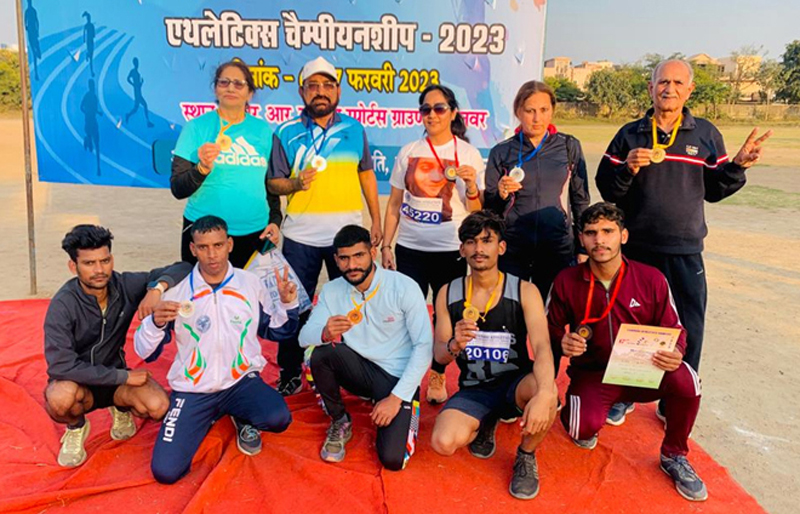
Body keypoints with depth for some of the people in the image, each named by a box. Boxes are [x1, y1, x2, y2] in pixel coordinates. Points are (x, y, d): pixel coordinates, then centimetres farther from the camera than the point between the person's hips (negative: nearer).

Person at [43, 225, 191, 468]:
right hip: (76, 382, -2)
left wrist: (157, 288, -32)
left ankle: (121, 409, 12)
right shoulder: (63, 305, -23)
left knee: (158, 406, -25)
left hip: (114, 377, 2)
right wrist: (124, 376, -27)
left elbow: (181, 269, -10)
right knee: (60, 397, -37)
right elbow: (61, 366, -28)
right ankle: (76, 427, 1)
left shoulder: (125, 286, -14)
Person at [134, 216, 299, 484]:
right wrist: (155, 323, -22)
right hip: (192, 389, 0)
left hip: (242, 381, 0)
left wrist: (288, 303, -5)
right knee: (165, 471, -14)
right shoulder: (177, 291, -4)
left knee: (278, 418, -31)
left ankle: (243, 418, 8)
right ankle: (205, 420, 17)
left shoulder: (252, 284, 1)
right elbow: (145, 352, -1)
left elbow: (274, 331, 14)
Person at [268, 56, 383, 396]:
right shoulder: (286, 133, 1)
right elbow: (273, 183, 2)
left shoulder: (354, 129, 7)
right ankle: (290, 375, 23)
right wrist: (295, 183, -19)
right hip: (301, 236, -1)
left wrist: (376, 220, 8)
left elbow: (366, 175, 12)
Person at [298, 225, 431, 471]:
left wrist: (397, 397, -18)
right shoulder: (331, 291, -3)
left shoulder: (404, 287, -14)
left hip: (398, 377, -3)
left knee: (392, 459, -20)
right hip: (361, 370, 3)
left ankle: (407, 409, 14)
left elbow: (424, 346, -14)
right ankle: (340, 422, -1)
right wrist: (325, 333, -34)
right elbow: (304, 336, -9)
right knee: (322, 353, -27)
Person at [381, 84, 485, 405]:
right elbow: (394, 205, 9)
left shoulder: (468, 154, 2)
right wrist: (385, 245, 4)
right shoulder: (408, 153, 6)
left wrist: (471, 184, -17)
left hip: (451, 250, -1)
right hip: (410, 248, 1)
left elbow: (476, 212, 1)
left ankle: (438, 377, 25)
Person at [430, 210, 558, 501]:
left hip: (515, 383, -1)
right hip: (473, 390, 2)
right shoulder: (448, 294, -3)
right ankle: (484, 425, 13)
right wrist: (454, 346, -28)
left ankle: (526, 457, -2)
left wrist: (544, 394, -43)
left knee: (544, 389, -36)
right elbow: (439, 356, -2)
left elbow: (542, 347, -23)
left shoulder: (524, 291, -11)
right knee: (443, 443, -26)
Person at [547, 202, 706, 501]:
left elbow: (675, 330, 0)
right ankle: (581, 420, 15)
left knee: (685, 380, -30)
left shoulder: (651, 279, -7)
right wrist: (563, 342, -20)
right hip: (592, 374, -1)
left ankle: (673, 455, 1)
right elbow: (550, 329, 4)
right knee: (584, 428, -30)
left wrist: (675, 354, -23)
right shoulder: (566, 282, -8)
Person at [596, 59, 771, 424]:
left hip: (686, 252, 1)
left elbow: (713, 190, 8)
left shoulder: (706, 134, 5)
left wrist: (739, 165, -9)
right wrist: (628, 168, -19)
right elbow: (606, 190, -1)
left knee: (688, 329, 4)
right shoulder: (630, 134, 3)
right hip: (635, 249, 0)